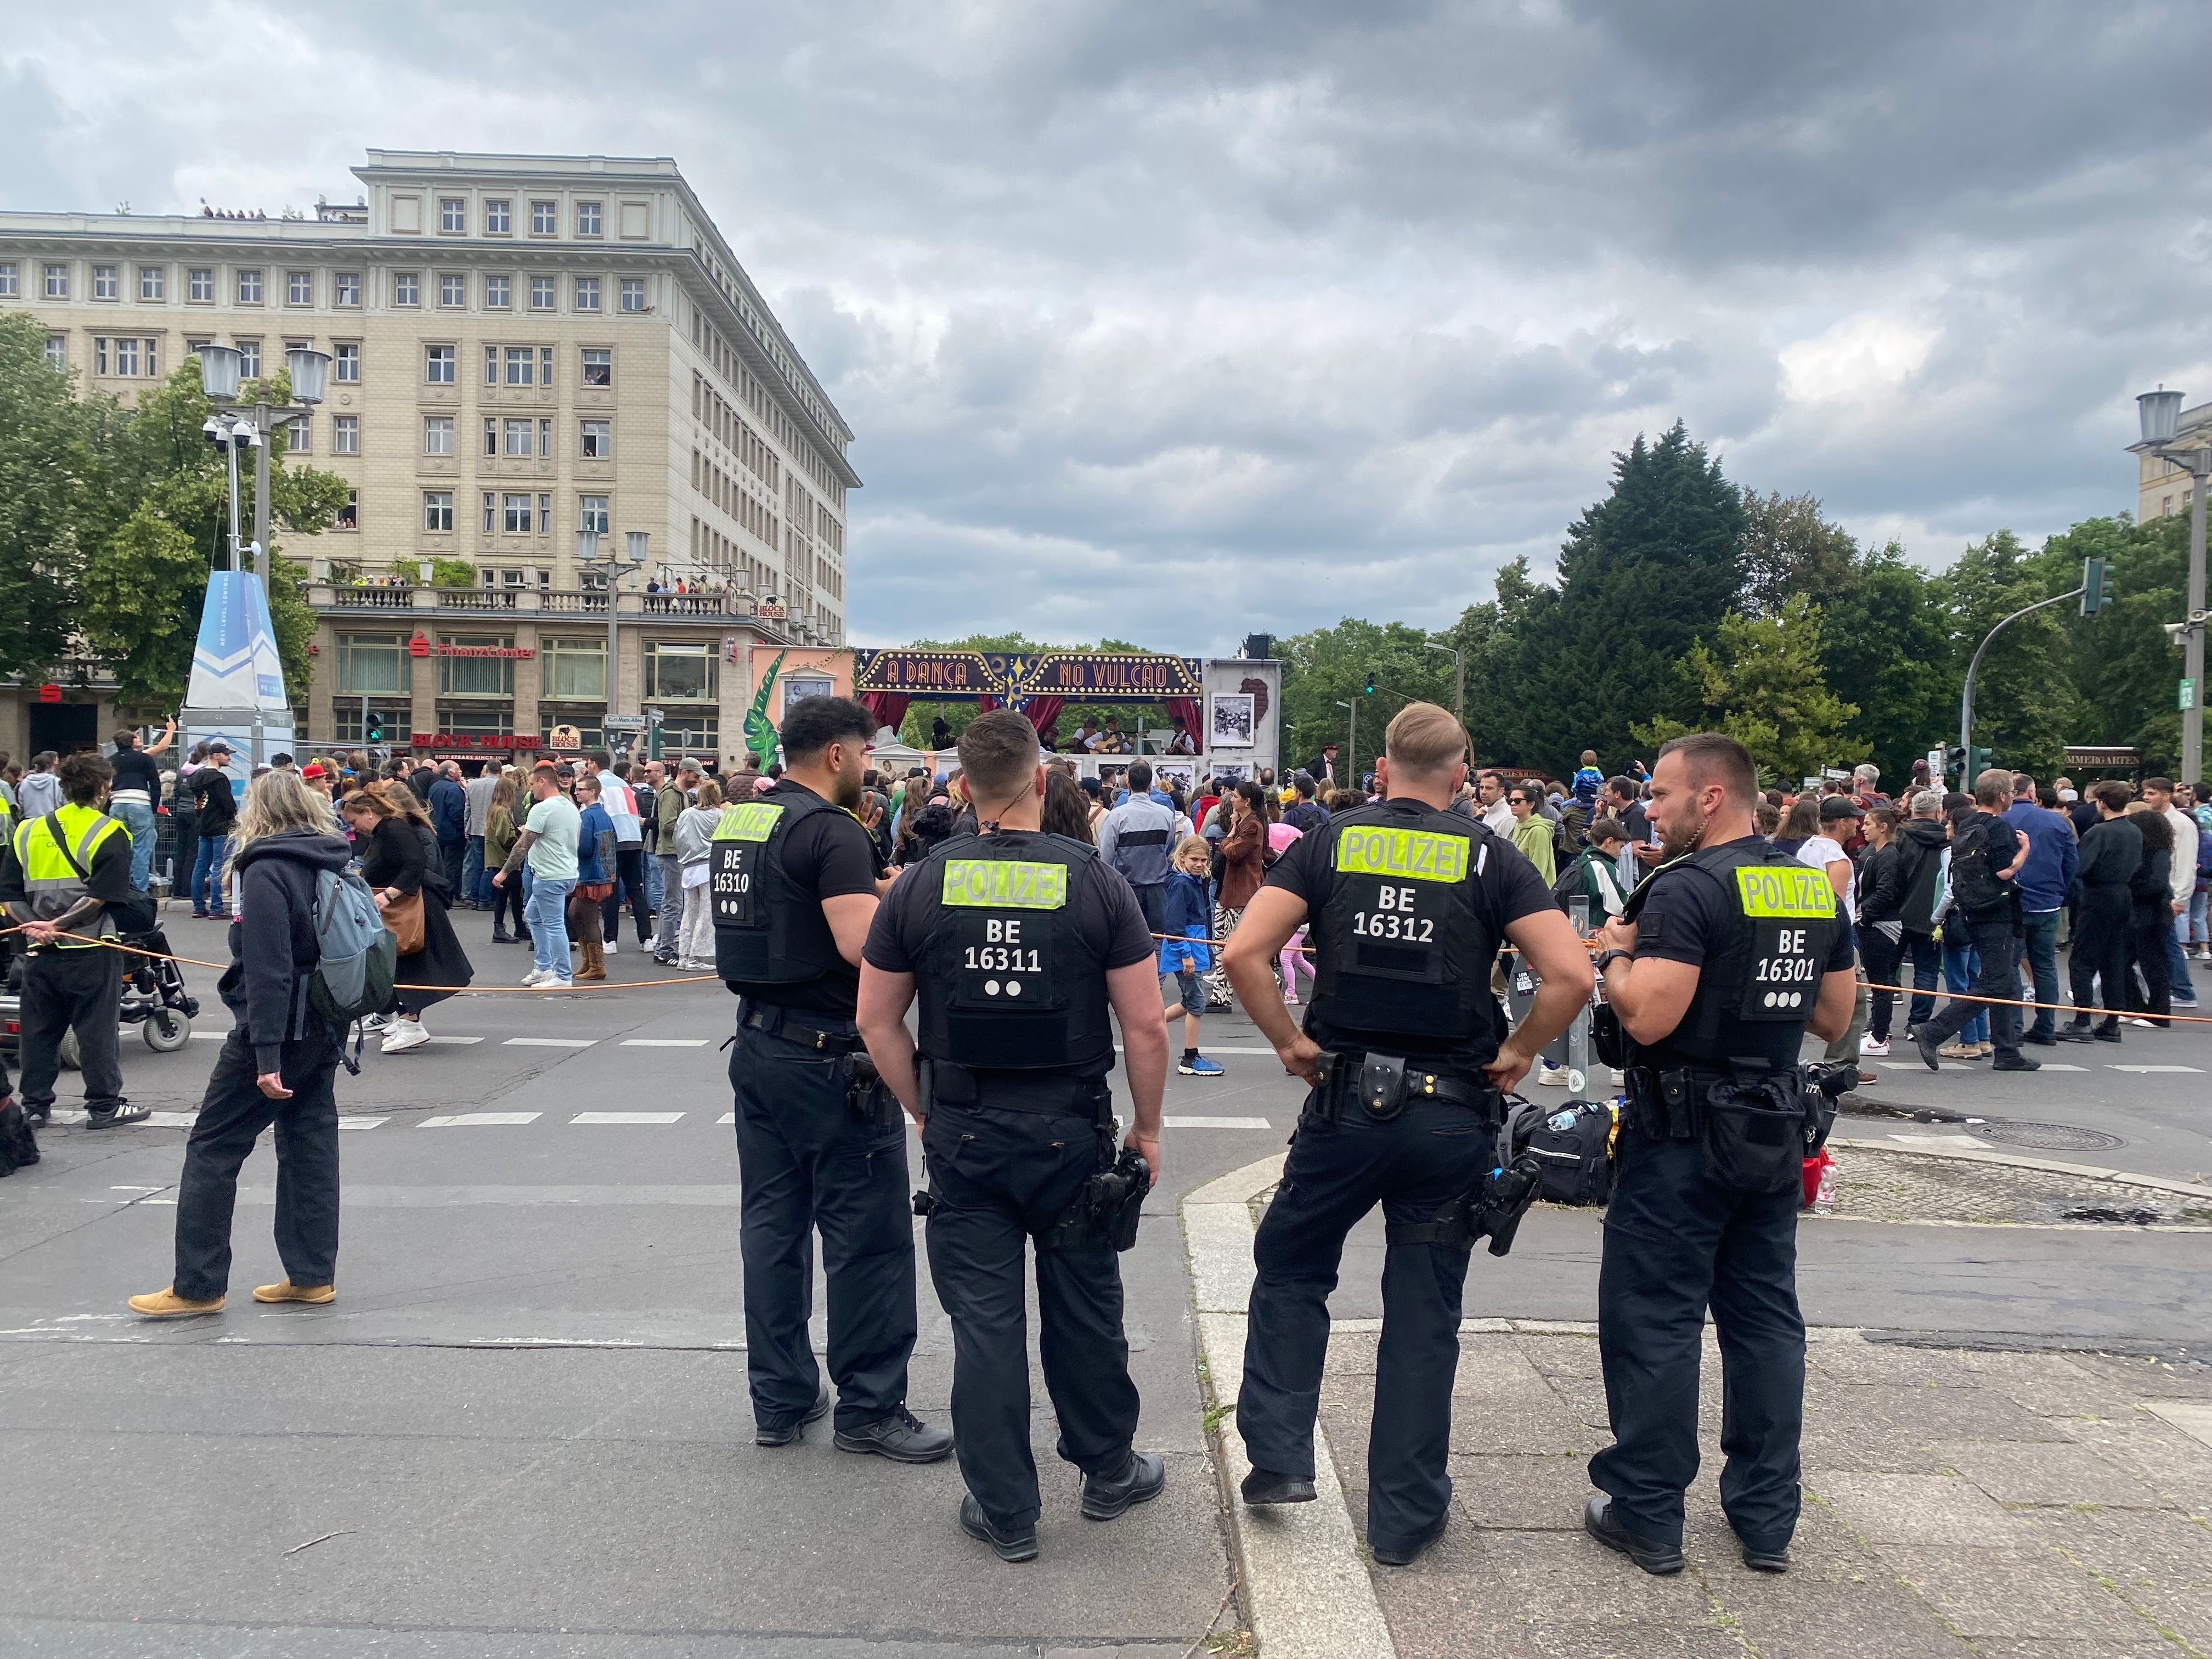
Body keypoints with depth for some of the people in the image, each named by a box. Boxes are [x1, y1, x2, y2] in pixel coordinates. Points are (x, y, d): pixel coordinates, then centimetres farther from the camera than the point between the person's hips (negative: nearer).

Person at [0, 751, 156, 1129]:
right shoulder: (109, 834, -8)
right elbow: (101, 897, -17)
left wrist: (31, 925, -4)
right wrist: (60, 924, -12)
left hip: (40, 953, 5)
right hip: (91, 950, -5)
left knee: (38, 1029, 13)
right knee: (96, 1029, 2)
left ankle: (35, 1104, 19)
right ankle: (104, 1105, 8)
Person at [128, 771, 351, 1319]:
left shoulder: (266, 871, -15)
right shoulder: (335, 863, 8)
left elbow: (267, 969, -21)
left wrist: (267, 1054, -22)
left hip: (279, 1027, -8)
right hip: (326, 1028, 8)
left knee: (212, 1147, 3)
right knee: (309, 1144, 12)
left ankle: (197, 1286, 7)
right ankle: (312, 1276, 16)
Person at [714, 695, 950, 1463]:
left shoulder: (737, 821, 11)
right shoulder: (830, 830, -16)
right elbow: (861, 943, -27)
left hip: (758, 1045, 9)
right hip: (828, 1055, -9)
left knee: (772, 1225, 14)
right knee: (868, 1233, 2)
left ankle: (780, 1399, 24)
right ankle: (869, 1406, 11)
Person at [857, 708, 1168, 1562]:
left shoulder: (921, 887, -4)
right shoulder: (1097, 882, -9)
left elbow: (877, 1023, 1)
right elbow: (1144, 1026, -8)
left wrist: (927, 1115, 11)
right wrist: (1147, 1128, 5)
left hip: (962, 1137, 1)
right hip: (1071, 1132, 0)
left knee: (983, 1321, 9)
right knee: (1085, 1311, 16)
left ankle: (1005, 1513, 20)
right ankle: (1108, 1471, 35)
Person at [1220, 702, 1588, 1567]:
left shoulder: (1332, 842, 0)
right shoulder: (1491, 858, -1)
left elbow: (1244, 953, -11)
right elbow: (1572, 977, -11)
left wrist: (1290, 1043, 0)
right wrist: (1516, 1055, 1)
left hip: (1346, 1101, 0)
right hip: (1453, 1114, 0)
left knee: (1290, 1270, 21)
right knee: (1424, 1310, 11)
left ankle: (1278, 1457, 20)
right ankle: (1405, 1515, 21)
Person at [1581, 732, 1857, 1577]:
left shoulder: (1687, 890, -17)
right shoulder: (1817, 891, 8)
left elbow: (1649, 1018, -24)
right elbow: (1834, 1018, 14)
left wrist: (1614, 954, -7)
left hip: (1685, 1134, -7)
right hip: (1775, 1133, 8)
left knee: (1654, 1320, 2)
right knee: (1766, 1319, 14)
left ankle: (1648, 1515, 10)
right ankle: (1767, 1520, 23)